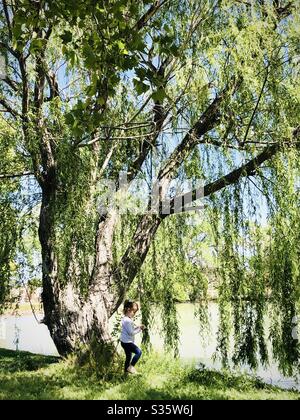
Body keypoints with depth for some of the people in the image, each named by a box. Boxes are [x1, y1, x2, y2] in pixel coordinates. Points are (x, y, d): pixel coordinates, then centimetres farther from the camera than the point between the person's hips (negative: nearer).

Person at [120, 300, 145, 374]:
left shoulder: (128, 319, 10)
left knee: (129, 357, 18)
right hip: (127, 342, -11)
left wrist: (138, 327, 5)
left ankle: (127, 371, 28)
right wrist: (139, 329, -13)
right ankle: (131, 367, -5)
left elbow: (131, 328, 20)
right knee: (138, 352, -15)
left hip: (127, 341, 11)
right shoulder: (127, 320, -23)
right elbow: (131, 332, -23)